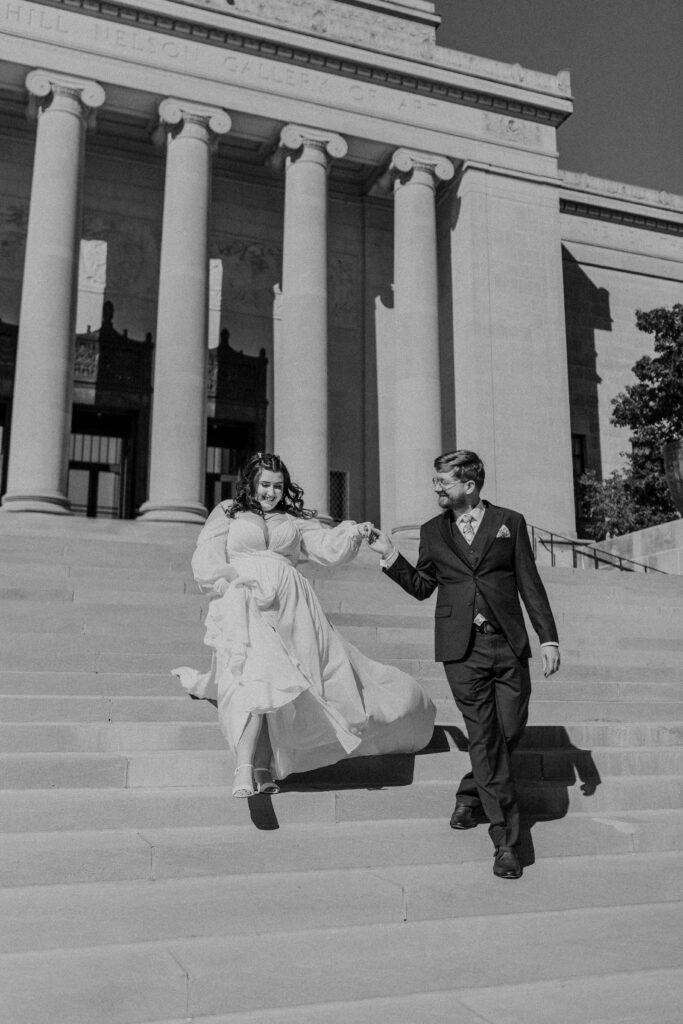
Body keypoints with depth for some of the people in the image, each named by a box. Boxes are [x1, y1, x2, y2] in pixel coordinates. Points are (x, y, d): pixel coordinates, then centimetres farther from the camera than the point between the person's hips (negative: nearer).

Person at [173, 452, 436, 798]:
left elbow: (327, 548, 8)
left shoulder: (294, 519, 20)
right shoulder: (227, 513, 15)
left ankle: (263, 769, 0)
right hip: (244, 604, -3)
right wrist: (227, 581, -11)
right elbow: (207, 557, 7)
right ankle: (244, 770, -29)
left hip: (289, 609, 3)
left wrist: (353, 534, -11)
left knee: (274, 679, -8)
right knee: (253, 678, -23)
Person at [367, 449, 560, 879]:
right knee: (485, 738, -3)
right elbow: (422, 586, 15)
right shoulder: (433, 531, 11)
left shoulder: (510, 522, 7)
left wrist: (548, 637, 2)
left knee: (510, 732, 3)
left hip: (509, 645, 1)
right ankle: (506, 839, 4)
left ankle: (470, 796, 31)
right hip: (462, 649, 0)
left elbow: (530, 584, 7)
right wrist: (390, 555, 3)